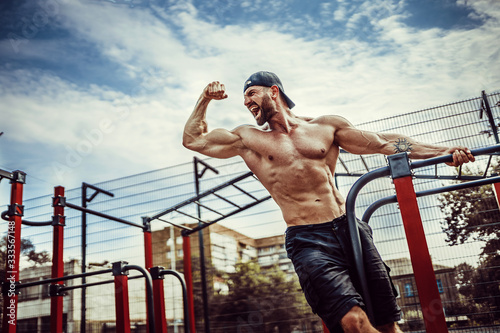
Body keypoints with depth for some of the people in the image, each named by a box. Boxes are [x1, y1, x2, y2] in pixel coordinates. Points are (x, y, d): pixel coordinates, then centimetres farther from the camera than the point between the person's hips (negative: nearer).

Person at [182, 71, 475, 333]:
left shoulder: (327, 126, 13)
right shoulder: (249, 139, 11)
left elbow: (384, 143, 12)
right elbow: (193, 140, 15)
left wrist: (443, 151, 7)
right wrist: (206, 99, 10)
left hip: (350, 229, 3)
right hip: (307, 241, -2)